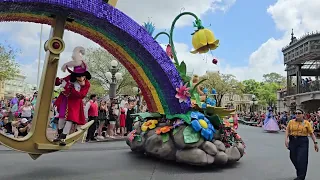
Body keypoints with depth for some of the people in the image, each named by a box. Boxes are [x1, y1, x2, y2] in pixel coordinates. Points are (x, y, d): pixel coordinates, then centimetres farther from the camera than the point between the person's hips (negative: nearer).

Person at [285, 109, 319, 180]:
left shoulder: (307, 123, 0)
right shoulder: (291, 122, 4)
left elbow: (311, 133, 1)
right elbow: (287, 130, 3)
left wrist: (315, 143, -3)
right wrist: (286, 139, -9)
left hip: (303, 142, -3)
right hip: (293, 141, 3)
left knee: (301, 159, -5)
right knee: (293, 158, 8)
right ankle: (298, 170, 37)